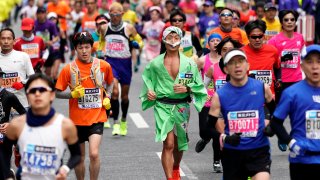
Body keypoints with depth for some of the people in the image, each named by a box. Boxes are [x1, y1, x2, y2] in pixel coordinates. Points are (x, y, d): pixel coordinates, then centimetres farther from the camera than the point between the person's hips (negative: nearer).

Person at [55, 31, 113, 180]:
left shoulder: (104, 66, -1)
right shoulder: (68, 69, -5)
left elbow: (110, 83, 19)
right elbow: (58, 93, 0)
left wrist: (107, 97, 3)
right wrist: (73, 94, -17)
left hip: (97, 117, -1)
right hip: (77, 119, 1)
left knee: (94, 153, -18)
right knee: (79, 157, 12)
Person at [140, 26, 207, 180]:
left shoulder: (188, 63, 1)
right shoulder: (155, 63, 1)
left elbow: (198, 85, 5)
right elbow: (147, 80, 16)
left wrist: (187, 88, -14)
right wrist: (149, 92, -2)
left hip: (182, 107, 2)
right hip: (163, 106, -2)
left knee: (179, 143, 16)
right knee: (168, 144, -13)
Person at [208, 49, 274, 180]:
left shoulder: (262, 88, -1)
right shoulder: (220, 95, -4)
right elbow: (209, 127, 0)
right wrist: (223, 138, -19)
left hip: (259, 150, -1)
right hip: (232, 152, 1)